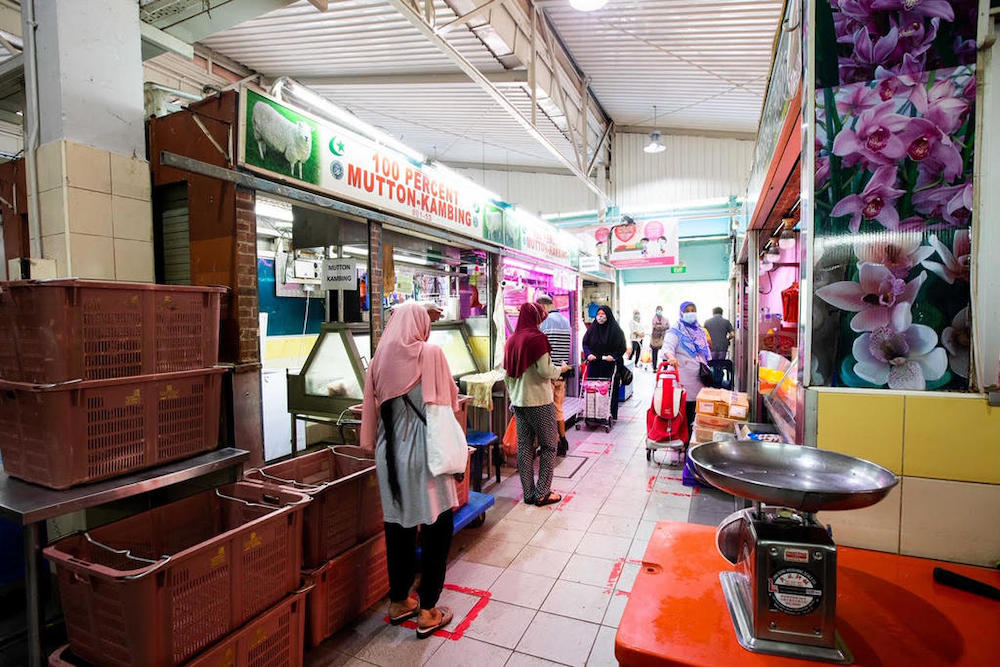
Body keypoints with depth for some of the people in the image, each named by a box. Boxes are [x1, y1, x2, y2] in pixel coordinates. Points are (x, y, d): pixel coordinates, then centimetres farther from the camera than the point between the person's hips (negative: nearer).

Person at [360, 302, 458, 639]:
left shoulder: (380, 357, 1)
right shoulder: (431, 353, -11)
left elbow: (373, 407, 6)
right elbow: (450, 399, -5)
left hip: (390, 453, 5)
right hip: (425, 451, -5)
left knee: (398, 525, 17)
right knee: (436, 526, 8)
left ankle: (399, 601, 33)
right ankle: (427, 612, 17)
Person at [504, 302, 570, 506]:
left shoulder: (511, 340, 8)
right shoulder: (537, 338, -14)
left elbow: (507, 375, 11)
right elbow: (545, 371, -17)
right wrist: (561, 369, 2)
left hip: (518, 402, 7)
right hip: (539, 402, -7)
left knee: (524, 447, 11)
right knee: (549, 446, 6)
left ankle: (528, 493, 20)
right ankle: (542, 494, 9)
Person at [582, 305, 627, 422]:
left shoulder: (615, 329, -2)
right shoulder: (592, 328, 9)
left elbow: (622, 347, -1)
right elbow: (585, 343, 12)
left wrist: (613, 356, -16)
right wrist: (589, 354, -5)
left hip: (610, 365, -3)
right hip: (594, 365, 3)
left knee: (610, 389, -1)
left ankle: (611, 414, 8)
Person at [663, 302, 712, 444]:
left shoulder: (700, 331, 19)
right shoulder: (676, 332, -2)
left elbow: (707, 353, 25)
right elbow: (667, 347, -20)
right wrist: (671, 357, -42)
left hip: (699, 379, 6)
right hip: (683, 380, -6)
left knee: (693, 412, 9)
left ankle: (687, 442, 20)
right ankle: (681, 442, 5)